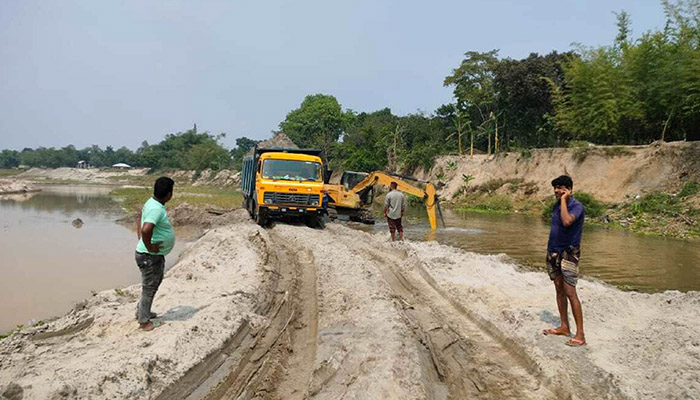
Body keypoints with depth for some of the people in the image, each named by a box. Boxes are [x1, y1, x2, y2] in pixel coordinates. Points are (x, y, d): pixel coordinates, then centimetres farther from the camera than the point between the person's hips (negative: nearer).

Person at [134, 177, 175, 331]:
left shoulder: (152, 202, 3)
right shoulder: (157, 209, -28)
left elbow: (140, 216, 21)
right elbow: (146, 230, -41)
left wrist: (140, 238, 17)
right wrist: (150, 247, -25)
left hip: (156, 255, 10)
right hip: (150, 256, -10)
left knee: (155, 283, 26)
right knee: (149, 287, 6)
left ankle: (141, 311, 42)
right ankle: (144, 321, 22)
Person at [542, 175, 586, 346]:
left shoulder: (577, 206, -14)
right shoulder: (557, 205, 10)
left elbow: (567, 221, -34)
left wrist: (564, 200, -24)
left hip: (568, 253, -8)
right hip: (554, 252, 8)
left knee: (570, 292, -11)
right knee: (559, 289, 12)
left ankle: (580, 334, -6)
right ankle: (564, 327, 22)